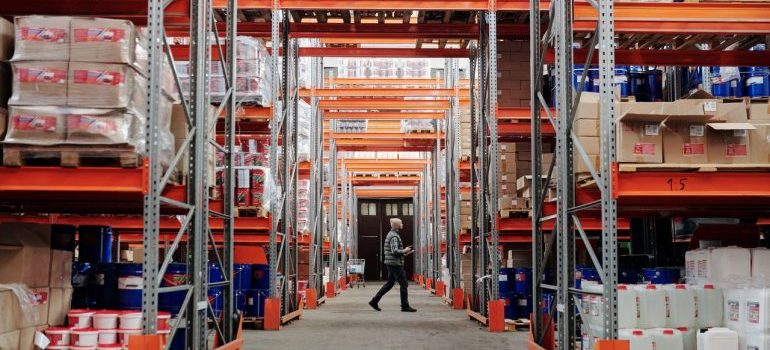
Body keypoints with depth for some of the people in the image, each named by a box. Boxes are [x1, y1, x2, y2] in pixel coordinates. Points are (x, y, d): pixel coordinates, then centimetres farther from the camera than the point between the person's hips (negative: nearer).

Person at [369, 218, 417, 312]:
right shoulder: (394, 236, -16)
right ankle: (405, 306, 0)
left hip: (391, 264, 10)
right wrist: (404, 251, -11)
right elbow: (395, 251, -26)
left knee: (389, 284, 14)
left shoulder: (390, 234, 17)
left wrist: (404, 252, 13)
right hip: (395, 264, -10)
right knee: (403, 284, -4)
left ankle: (374, 301, 14)